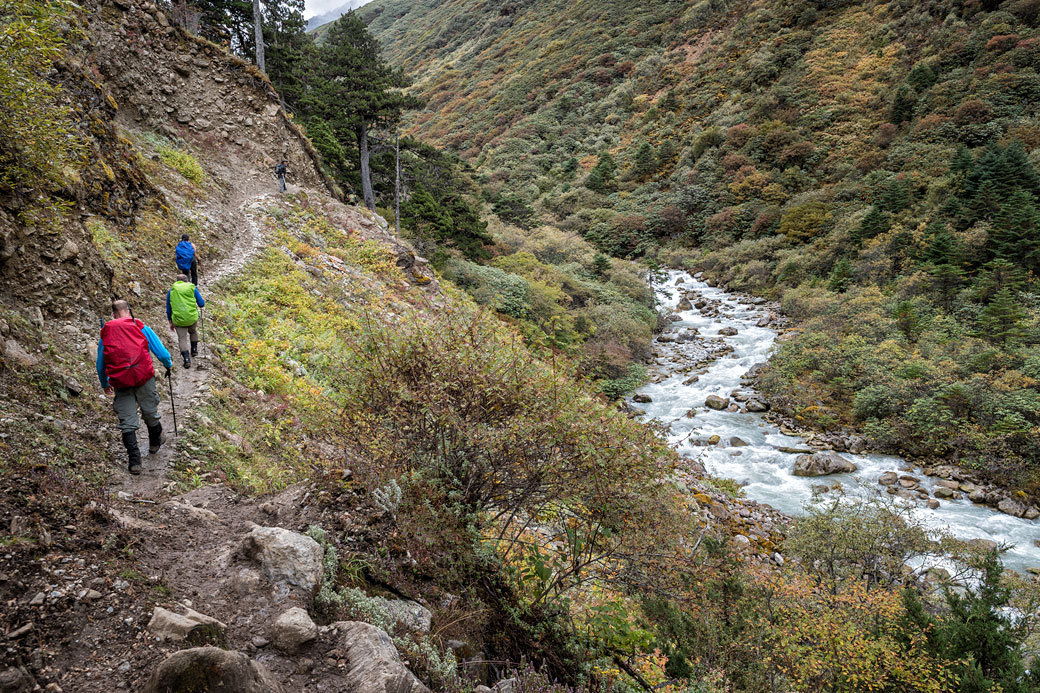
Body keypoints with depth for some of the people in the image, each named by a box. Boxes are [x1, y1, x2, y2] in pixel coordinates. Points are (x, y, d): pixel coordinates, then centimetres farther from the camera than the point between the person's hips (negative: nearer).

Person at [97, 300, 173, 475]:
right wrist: (168, 364, 23)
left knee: (127, 422, 6)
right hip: (144, 377, -1)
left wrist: (104, 384, 31)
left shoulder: (105, 334, 8)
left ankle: (134, 462, 4)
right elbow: (161, 352, 1)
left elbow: (100, 364, 16)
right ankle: (155, 443, 41)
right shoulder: (141, 328, 1)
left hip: (120, 383, 2)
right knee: (150, 412, 18)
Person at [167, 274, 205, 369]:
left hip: (178, 319, -1)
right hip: (193, 318, 1)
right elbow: (202, 304, 3)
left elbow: (168, 308, 11)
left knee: (182, 338, 4)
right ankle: (194, 350, 37)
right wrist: (197, 305, 27)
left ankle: (187, 359, -9)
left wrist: (170, 322, 21)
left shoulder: (171, 291, 8)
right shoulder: (192, 288, 5)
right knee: (193, 332, 30)